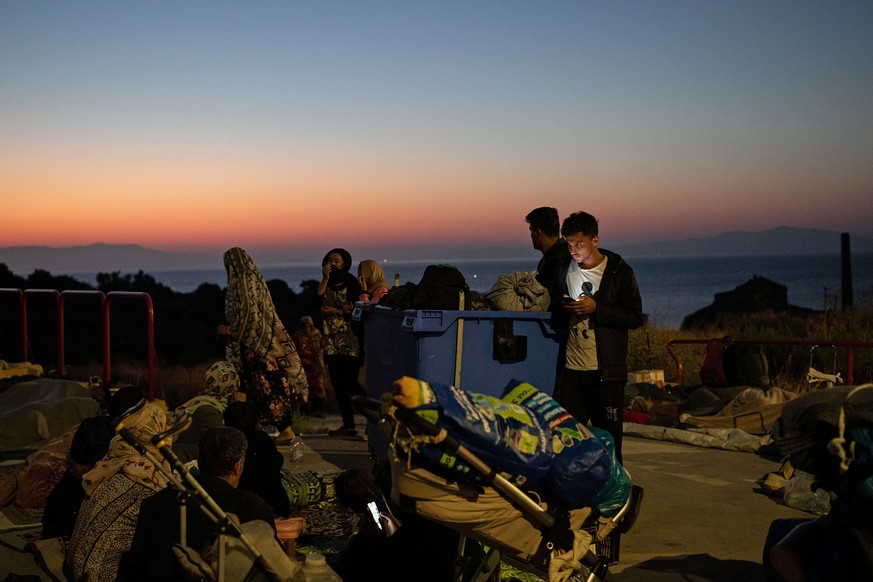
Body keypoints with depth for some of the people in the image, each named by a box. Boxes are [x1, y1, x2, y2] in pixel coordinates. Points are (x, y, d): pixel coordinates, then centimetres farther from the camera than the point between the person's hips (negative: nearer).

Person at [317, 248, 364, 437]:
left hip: (349, 342, -6)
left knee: (350, 384, -13)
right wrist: (325, 279, -5)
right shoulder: (326, 285, 15)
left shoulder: (352, 284, -2)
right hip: (332, 341, 6)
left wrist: (334, 311, -7)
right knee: (338, 384, 4)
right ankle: (348, 425, 8)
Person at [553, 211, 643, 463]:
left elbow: (635, 317, -8)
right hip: (571, 367, 4)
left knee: (609, 433, 4)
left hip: (607, 370, -3)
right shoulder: (565, 269, 9)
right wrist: (564, 307, -2)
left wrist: (595, 308, -17)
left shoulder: (619, 272, -4)